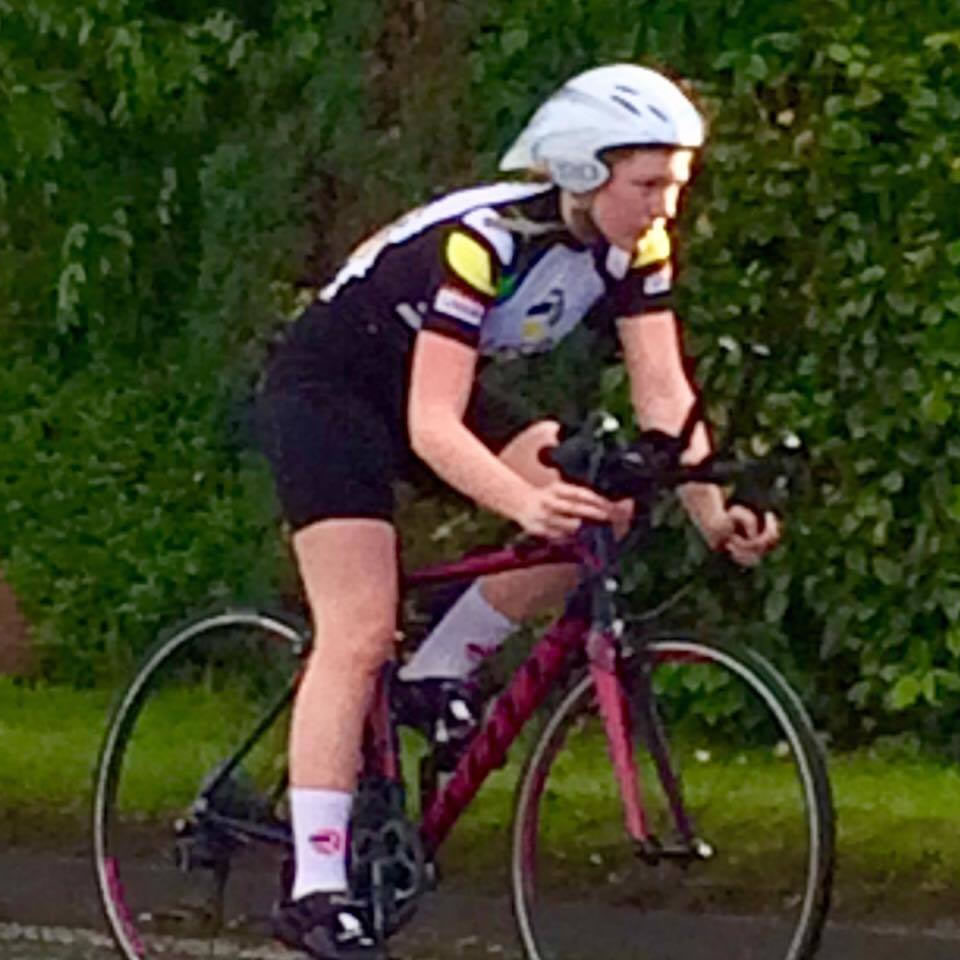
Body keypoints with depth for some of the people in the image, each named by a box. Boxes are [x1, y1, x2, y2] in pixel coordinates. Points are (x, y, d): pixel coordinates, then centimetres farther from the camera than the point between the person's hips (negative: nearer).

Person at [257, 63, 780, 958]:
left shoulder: (631, 245, -13)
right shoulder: (481, 240, -33)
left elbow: (663, 394, -14)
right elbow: (433, 425, -38)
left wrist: (709, 510, -30)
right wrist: (525, 503, -54)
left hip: (424, 389, 7)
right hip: (326, 390, -7)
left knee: (597, 508, -14)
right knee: (360, 634, -18)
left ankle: (433, 683, 3)